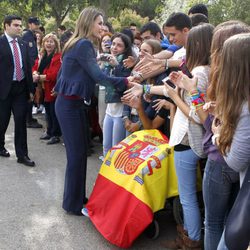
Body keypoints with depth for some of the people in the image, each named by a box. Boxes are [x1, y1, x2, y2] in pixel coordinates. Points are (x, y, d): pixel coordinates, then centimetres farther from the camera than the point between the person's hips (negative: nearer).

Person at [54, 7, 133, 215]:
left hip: (72, 103, 10)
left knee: (79, 151, 13)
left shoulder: (79, 44, 15)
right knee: (77, 153, -3)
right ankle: (73, 204, 9)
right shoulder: (84, 45, -16)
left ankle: (76, 198, 25)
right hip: (70, 105, -10)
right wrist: (125, 82, -20)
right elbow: (98, 76, -21)